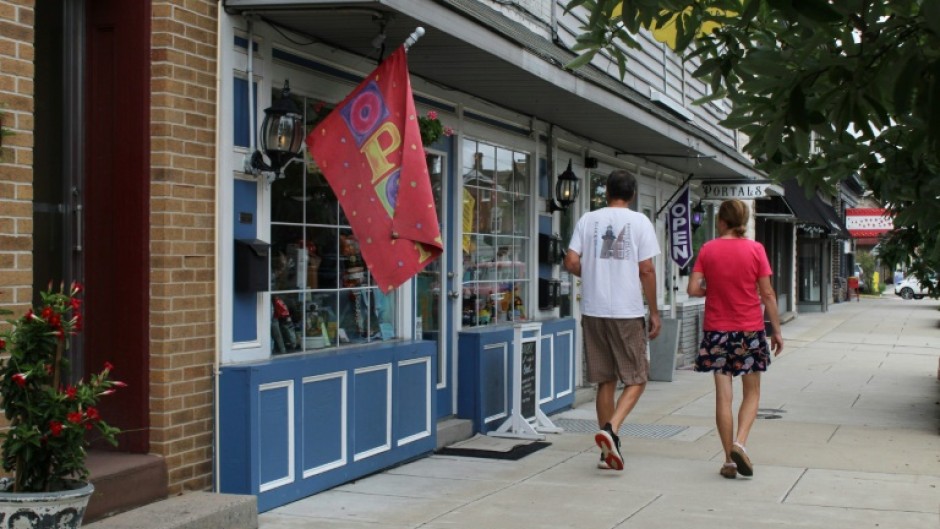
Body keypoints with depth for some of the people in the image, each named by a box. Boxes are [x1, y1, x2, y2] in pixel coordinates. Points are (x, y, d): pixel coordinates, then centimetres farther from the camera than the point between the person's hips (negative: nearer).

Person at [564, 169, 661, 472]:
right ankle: (610, 430, -16)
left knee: (605, 381, 12)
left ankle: (608, 450, 15)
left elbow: (571, 262, 0)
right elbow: (646, 270, -6)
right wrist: (654, 312, 2)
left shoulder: (588, 220, 5)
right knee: (636, 379, 6)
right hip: (628, 312, -3)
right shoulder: (639, 222, -2)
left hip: (593, 311, 3)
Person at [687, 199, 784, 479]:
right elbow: (767, 294, -5)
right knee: (752, 392, 13)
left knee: (723, 395, 4)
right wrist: (776, 330, 2)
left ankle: (729, 460, 5)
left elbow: (693, 288, -7)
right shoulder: (755, 249, -4)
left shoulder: (708, 249, -2)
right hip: (750, 330, -1)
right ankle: (740, 443, -8)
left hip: (717, 330, 1)